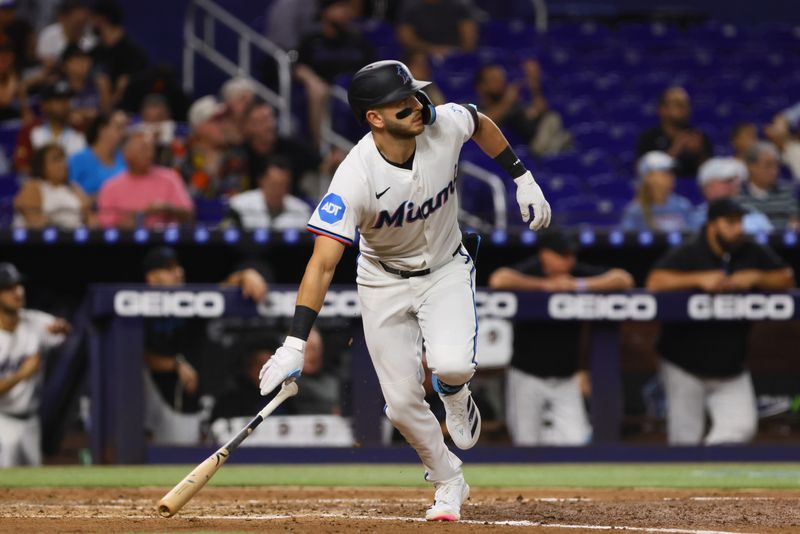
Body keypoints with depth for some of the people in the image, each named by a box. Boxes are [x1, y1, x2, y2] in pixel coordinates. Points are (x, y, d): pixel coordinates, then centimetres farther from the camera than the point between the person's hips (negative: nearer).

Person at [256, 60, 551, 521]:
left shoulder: (444, 124, -22)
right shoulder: (356, 177, -32)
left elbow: (482, 123, 6)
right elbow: (323, 263, -33)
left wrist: (524, 180, 6)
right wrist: (295, 345, -40)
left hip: (446, 270, 1)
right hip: (384, 282, -1)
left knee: (453, 365, -26)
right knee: (402, 403, -2)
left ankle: (455, 395, 13)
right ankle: (450, 484, 25)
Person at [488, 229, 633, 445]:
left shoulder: (579, 273, -5)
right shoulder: (529, 271, -14)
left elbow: (624, 280, -11)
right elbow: (498, 281, -35)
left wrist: (580, 285, -20)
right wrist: (545, 285, -24)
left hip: (566, 379, 3)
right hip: (527, 376, -3)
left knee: (576, 441, -7)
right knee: (526, 446, 3)